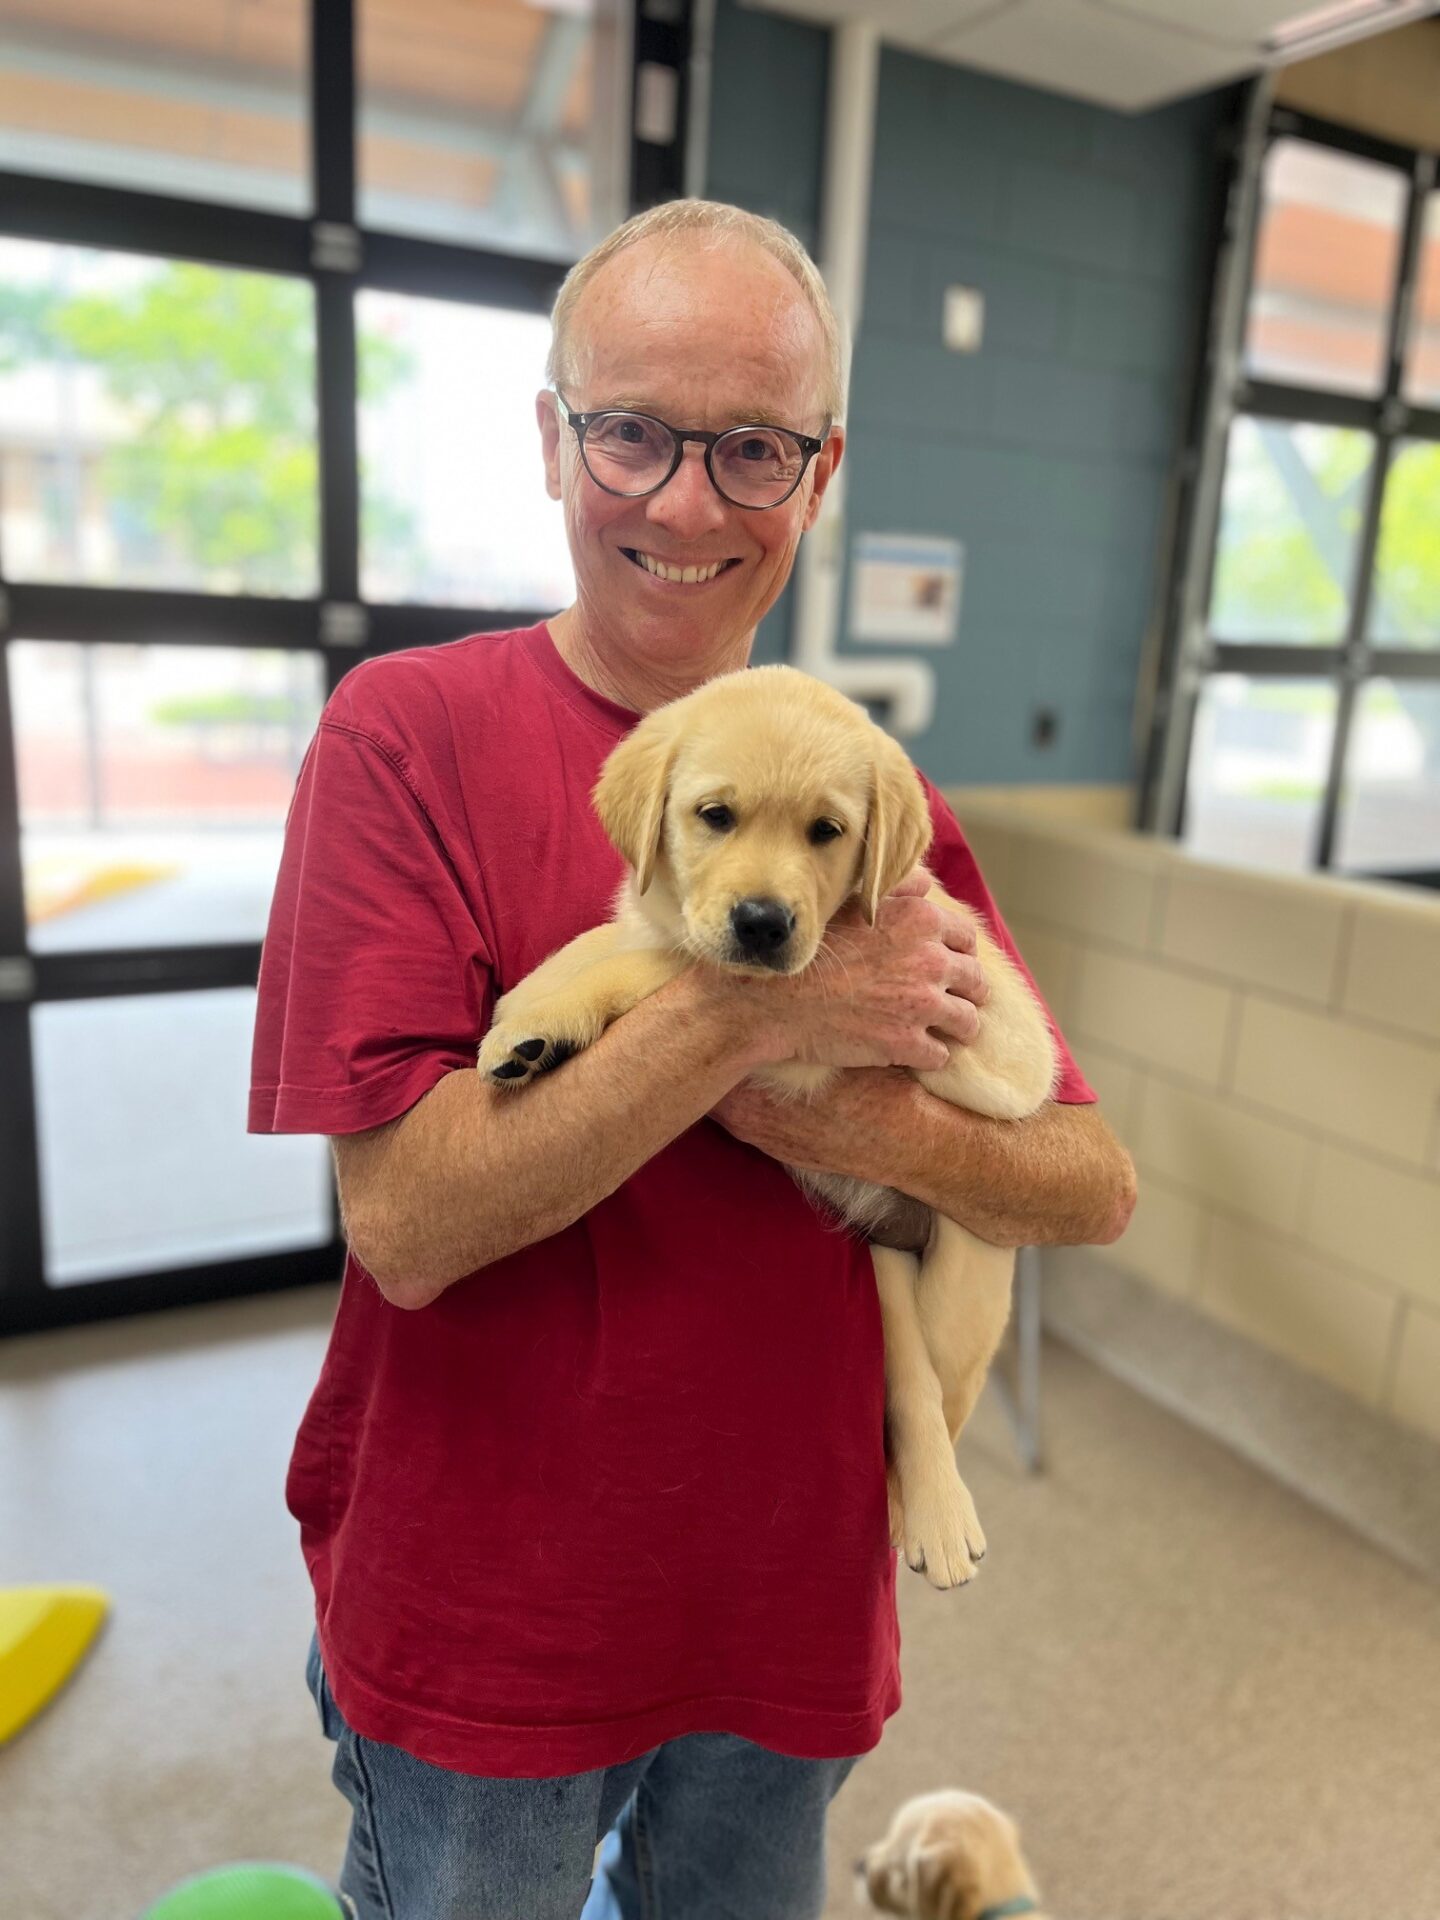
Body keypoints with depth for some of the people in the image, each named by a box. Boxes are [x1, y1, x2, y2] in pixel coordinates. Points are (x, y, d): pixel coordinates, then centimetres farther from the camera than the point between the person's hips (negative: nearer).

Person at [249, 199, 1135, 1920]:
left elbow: (1095, 1191, -5)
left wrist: (862, 1125, -23)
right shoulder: (412, 730, -15)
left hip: (791, 1608, 4)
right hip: (476, 1620, -3)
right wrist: (762, 1006, -26)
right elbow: (407, 1221, -23)